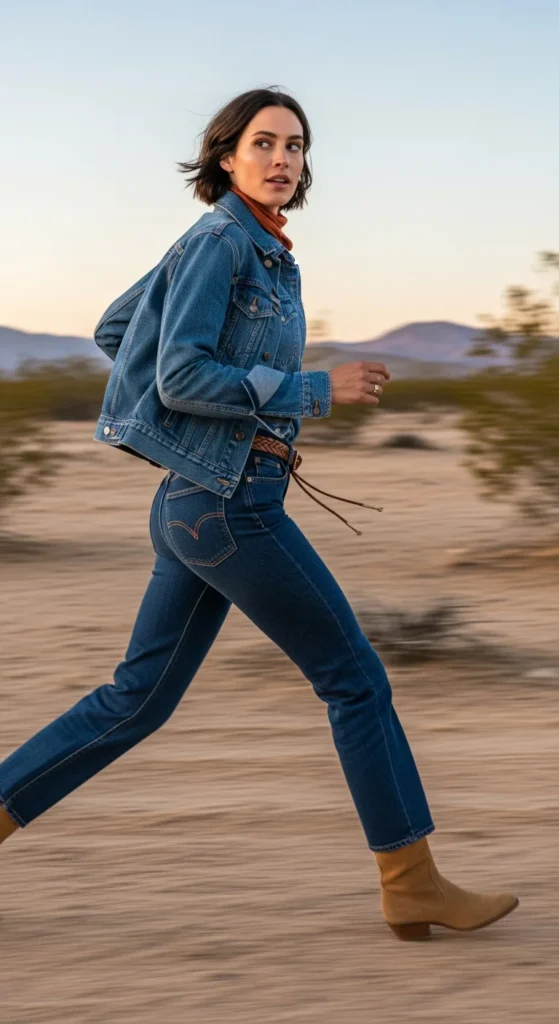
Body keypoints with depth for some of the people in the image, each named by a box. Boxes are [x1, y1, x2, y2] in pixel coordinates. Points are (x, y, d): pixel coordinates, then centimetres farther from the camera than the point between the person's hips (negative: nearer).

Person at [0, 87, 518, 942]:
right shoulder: (218, 241, -12)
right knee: (357, 679, 0)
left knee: (139, 700, 12)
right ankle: (414, 886, 10)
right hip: (228, 504, -10)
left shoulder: (249, 247, 15)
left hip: (199, 501, 10)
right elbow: (181, 376, -20)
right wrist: (315, 391, -14)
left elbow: (113, 330, 23)